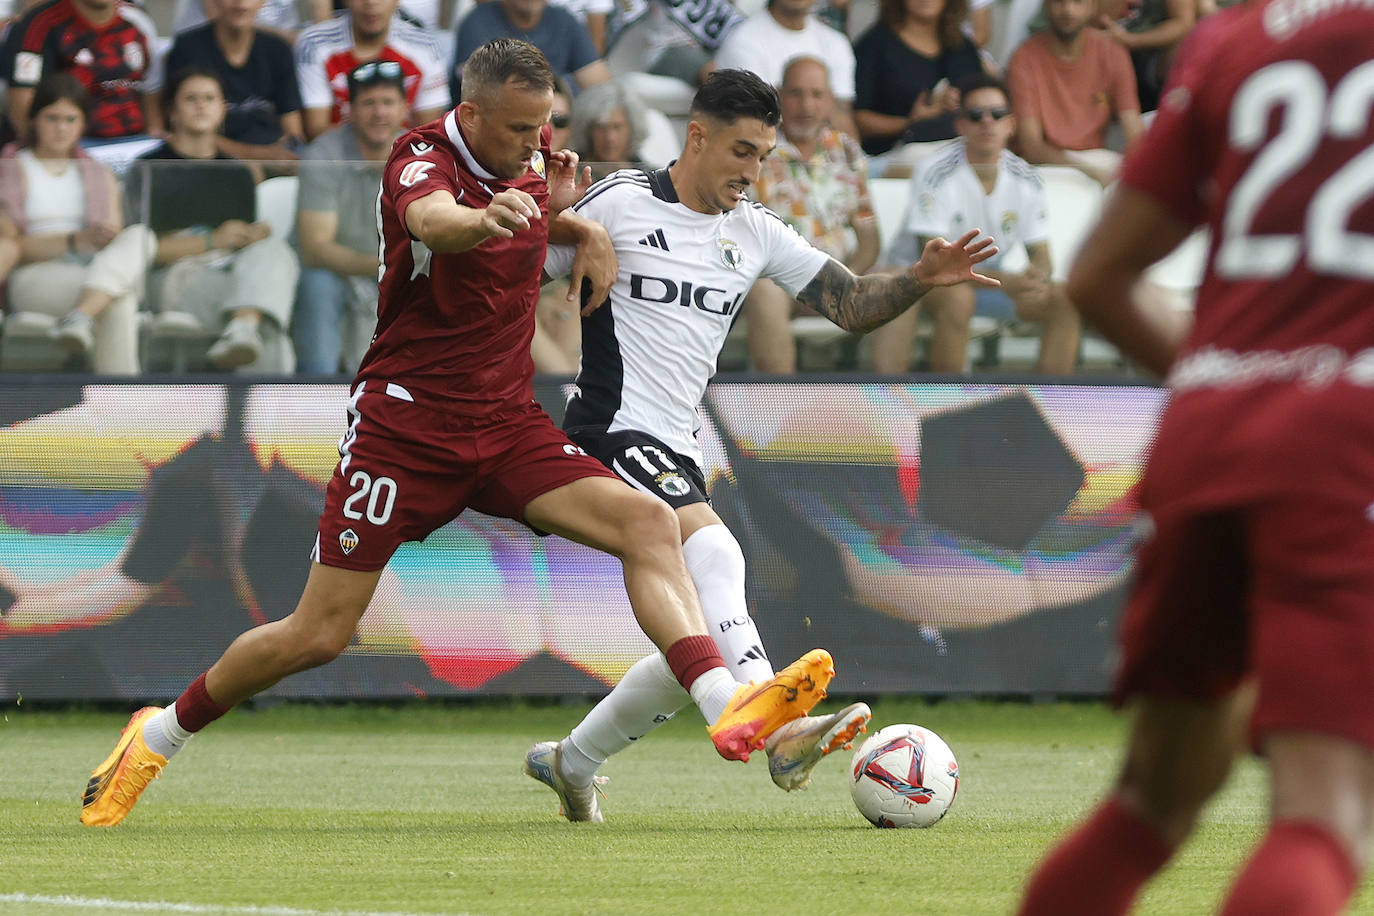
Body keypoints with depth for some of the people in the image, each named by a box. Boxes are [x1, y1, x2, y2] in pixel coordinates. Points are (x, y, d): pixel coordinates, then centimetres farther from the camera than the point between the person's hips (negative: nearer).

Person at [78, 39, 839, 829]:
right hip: (405, 425, -6)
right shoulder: (423, 158, -17)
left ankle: (729, 709, -31)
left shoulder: (529, 156, 4)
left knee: (649, 524, -19)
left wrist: (586, 232, 9)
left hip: (507, 424, 6)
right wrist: (486, 217, -66)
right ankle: (161, 735, 20)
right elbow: (432, 219, -44)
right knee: (319, 637, -3)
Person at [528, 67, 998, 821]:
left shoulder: (755, 233, 13)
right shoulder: (618, 204, -4)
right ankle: (781, 731, -47)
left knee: (701, 649, 6)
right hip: (611, 432, -8)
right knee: (713, 551, -32)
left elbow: (850, 303, 11)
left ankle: (572, 761, 25)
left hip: (675, 454, 8)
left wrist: (921, 279, -7)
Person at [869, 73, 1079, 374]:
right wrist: (1004, 282, -36)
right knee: (958, 297, -38)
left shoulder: (1027, 180, -3)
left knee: (1064, 301, -14)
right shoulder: (936, 174, -19)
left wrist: (1037, 279, -25)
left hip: (989, 279, 6)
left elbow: (1040, 255, 2)